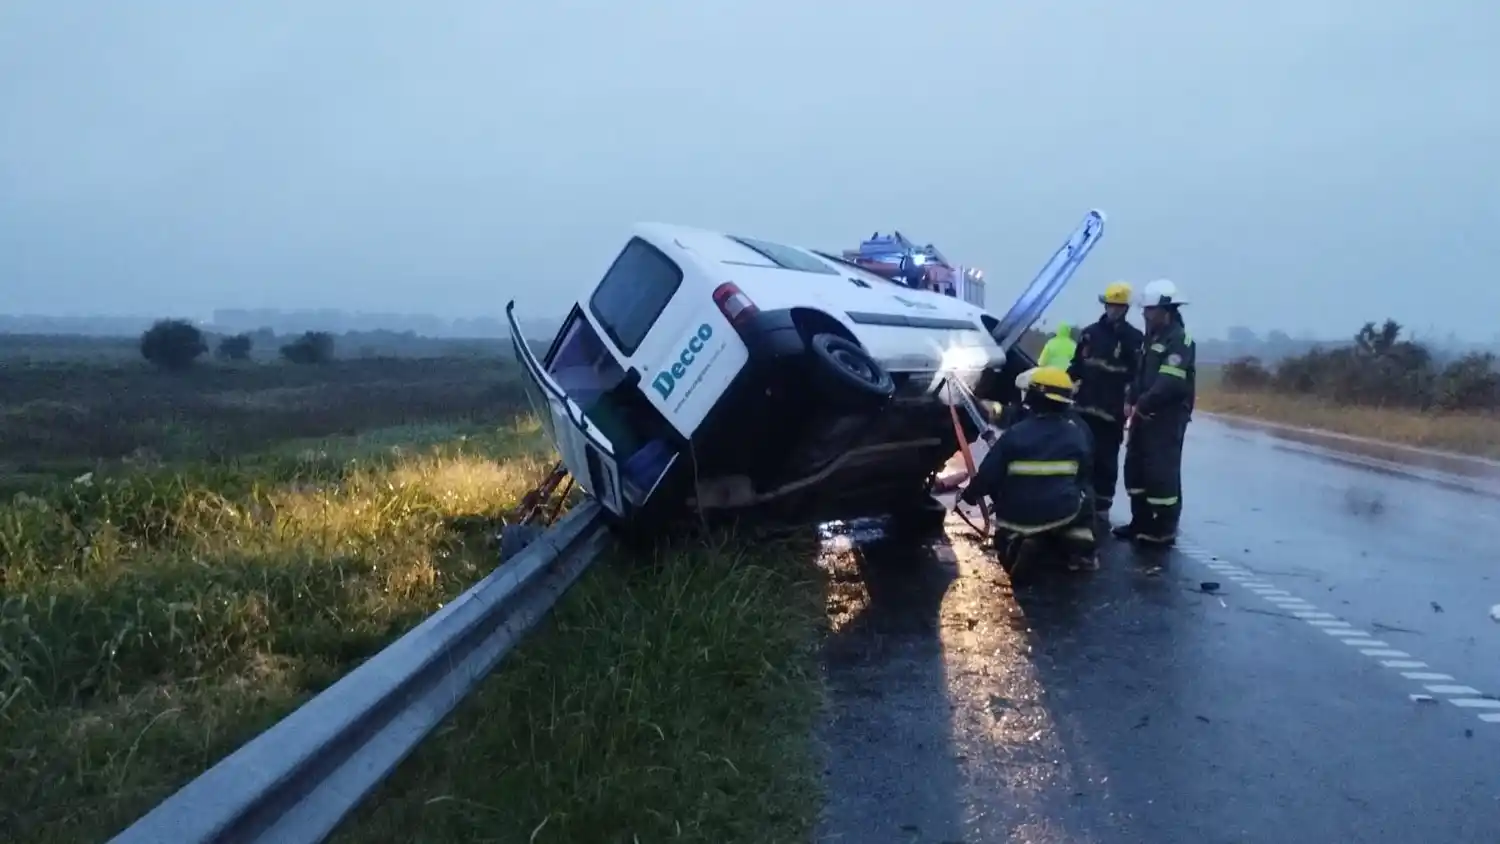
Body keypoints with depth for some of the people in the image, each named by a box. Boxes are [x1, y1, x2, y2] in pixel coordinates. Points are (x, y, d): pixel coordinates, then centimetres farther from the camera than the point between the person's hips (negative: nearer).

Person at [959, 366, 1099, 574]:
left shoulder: (1015, 434, -9)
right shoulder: (1079, 433, 1)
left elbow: (989, 474, -5)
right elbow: (1085, 473, 16)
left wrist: (970, 495, 14)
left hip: (1018, 517, -1)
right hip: (1063, 513, 2)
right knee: (1084, 494, 32)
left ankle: (1011, 543, 3)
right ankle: (1082, 551, 17)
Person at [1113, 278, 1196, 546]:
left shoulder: (1179, 339, -13)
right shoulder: (1153, 337, 16)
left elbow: (1170, 383, -22)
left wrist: (1143, 405, -18)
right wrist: (1131, 402, 7)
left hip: (1168, 417, -10)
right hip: (1146, 415, 10)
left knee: (1162, 472, -8)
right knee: (1135, 466, 13)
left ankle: (1164, 529, -1)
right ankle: (1141, 521, 23)